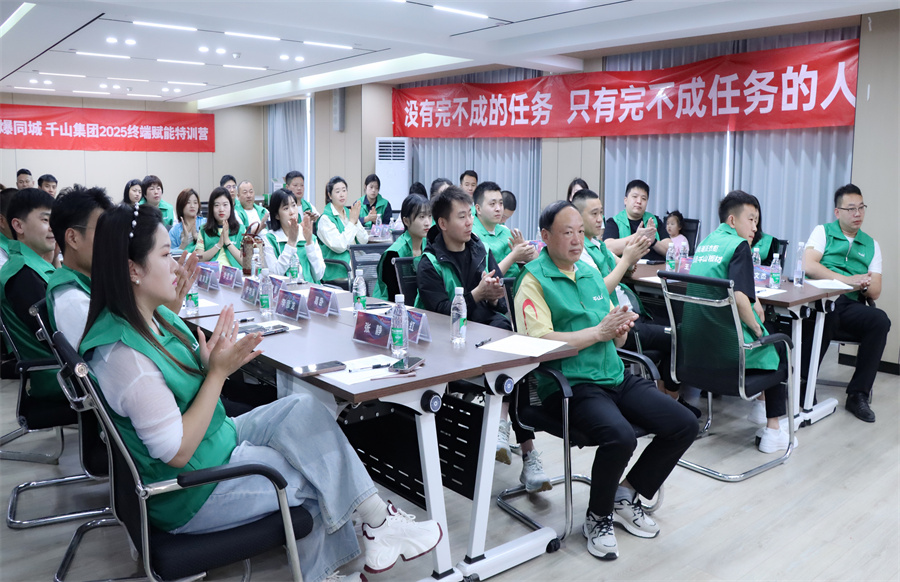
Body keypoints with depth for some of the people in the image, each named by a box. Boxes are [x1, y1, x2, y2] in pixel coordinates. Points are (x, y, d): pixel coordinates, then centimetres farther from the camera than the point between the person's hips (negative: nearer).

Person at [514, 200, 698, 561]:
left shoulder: (591, 273, 18)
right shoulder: (534, 280, -5)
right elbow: (539, 341, -18)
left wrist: (620, 329, -4)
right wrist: (599, 331, -16)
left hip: (615, 376, 8)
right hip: (570, 384, -8)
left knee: (685, 425, -3)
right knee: (621, 436, -32)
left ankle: (625, 495, 16)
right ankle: (598, 518, -1)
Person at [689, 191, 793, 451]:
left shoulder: (705, 242, 13)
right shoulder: (738, 245, -11)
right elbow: (739, 298, -24)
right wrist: (757, 329, -10)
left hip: (695, 342, 8)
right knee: (778, 348, 20)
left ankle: (759, 406, 38)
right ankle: (772, 432, 19)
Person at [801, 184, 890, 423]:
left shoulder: (871, 245, 22)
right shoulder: (823, 232, 12)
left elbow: (875, 292, 15)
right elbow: (808, 266, -8)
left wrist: (865, 285, -8)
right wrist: (848, 280, -14)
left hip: (852, 307, 4)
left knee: (881, 320, -28)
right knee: (825, 315, -38)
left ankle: (858, 395, -18)